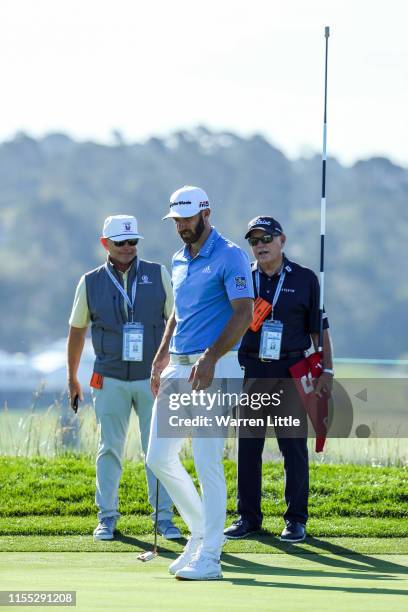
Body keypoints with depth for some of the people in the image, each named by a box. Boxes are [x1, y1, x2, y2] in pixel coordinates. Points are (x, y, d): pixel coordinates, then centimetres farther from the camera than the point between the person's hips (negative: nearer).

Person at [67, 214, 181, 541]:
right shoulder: (91, 282, 4)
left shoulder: (158, 275, 3)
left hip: (152, 378, 0)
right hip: (110, 379, 0)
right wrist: (72, 378, 17)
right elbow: (77, 331, 13)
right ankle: (107, 517, 9)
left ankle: (164, 517, 5)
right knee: (110, 449, 3)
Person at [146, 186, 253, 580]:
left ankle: (208, 557, -6)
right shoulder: (179, 260, 17)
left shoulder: (229, 257, -8)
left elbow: (243, 313, -15)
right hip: (177, 369, 9)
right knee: (159, 458, 6)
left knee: (207, 463, -10)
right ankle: (201, 532, 21)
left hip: (213, 369, -8)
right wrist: (162, 355, 18)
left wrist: (210, 358, -23)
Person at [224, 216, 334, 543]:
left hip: (292, 370, -2)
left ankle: (296, 519, 5)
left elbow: (319, 328, 7)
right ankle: (248, 516, 13)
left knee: (294, 444, -2)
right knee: (248, 445, 4)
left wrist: (327, 370, 0)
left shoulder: (305, 279, 5)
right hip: (251, 369, 2)